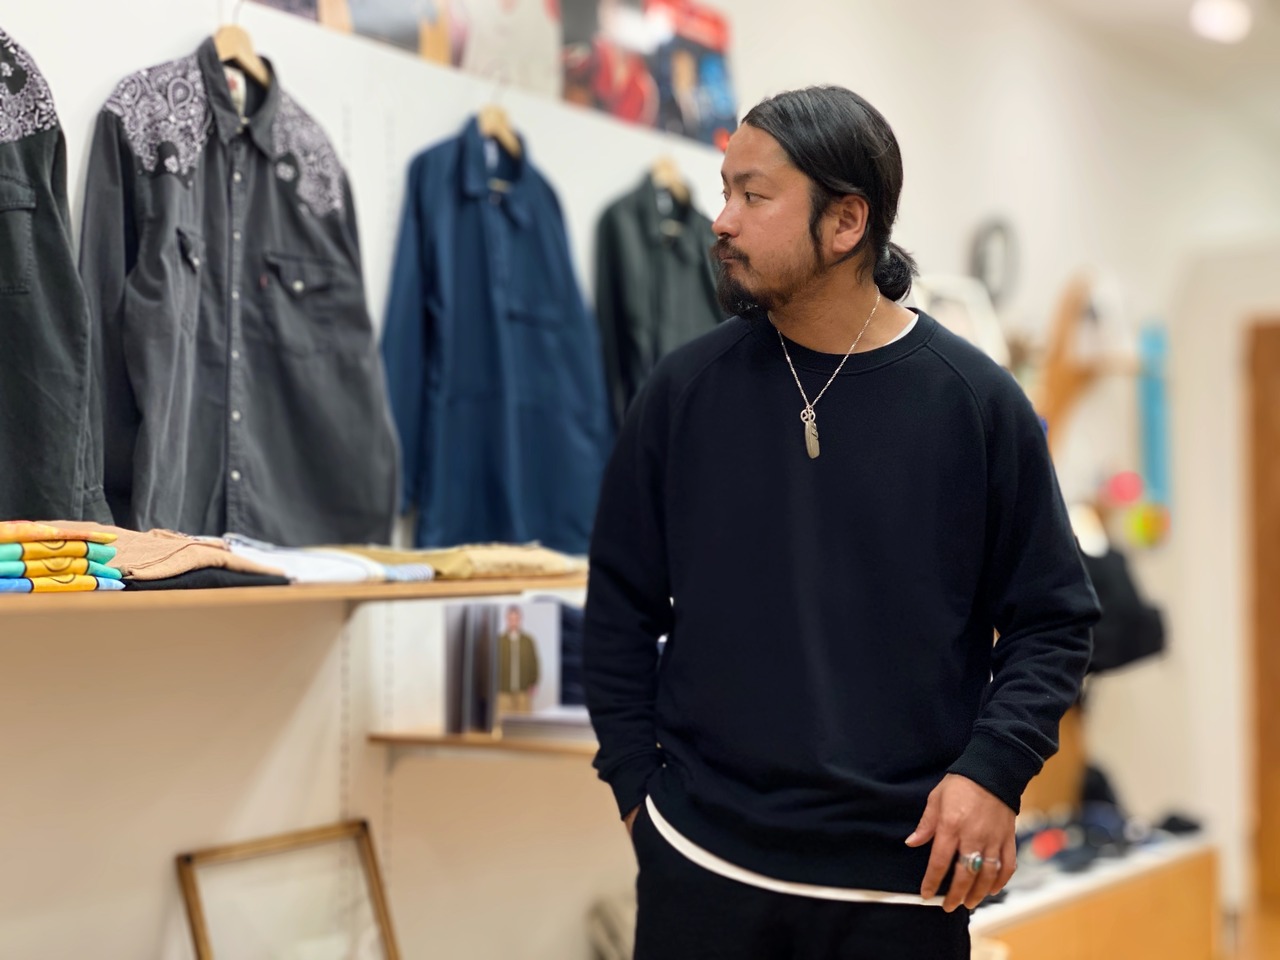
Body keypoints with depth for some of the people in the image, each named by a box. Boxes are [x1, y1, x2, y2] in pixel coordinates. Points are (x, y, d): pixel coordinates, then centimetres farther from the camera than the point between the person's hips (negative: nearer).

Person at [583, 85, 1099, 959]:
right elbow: (621, 604, 7)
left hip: (908, 878, -1)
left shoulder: (977, 402, -4)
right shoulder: (686, 389, 1)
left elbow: (1053, 619, 2)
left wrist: (993, 770, -11)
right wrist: (636, 782, 3)